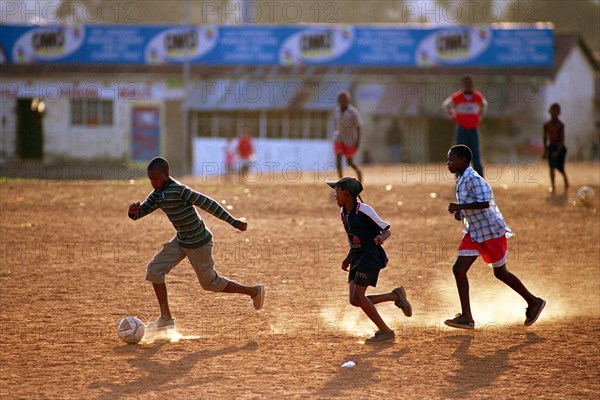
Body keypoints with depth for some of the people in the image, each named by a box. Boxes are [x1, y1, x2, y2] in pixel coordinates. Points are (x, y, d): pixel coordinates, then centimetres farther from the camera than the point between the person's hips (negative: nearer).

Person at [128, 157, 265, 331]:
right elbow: (139, 213, 1)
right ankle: (166, 318, 8)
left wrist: (233, 222, -23)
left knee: (209, 282, 8)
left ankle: (254, 291, 25)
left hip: (198, 243, -8)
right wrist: (132, 211, -25)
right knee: (154, 270, 1)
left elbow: (207, 203, -24)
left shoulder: (178, 190, -26)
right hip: (181, 241, 8)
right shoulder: (157, 195, 0)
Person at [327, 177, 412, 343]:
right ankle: (396, 296, 12)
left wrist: (380, 238, -31)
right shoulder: (344, 213, 11)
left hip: (370, 256, -8)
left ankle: (386, 332, -8)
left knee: (358, 297, -17)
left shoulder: (364, 210, -14)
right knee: (355, 300, -3)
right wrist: (348, 258, 17)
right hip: (357, 258, 8)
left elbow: (386, 230, -10)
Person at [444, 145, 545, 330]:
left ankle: (534, 302, 24)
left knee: (500, 272, 5)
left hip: (491, 231, -9)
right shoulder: (461, 180, 8)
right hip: (474, 233, 9)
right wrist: (462, 211, 6)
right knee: (459, 269, -3)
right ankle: (466, 318, -2)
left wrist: (460, 207, -30)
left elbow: (484, 203, -33)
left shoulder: (473, 179, -22)